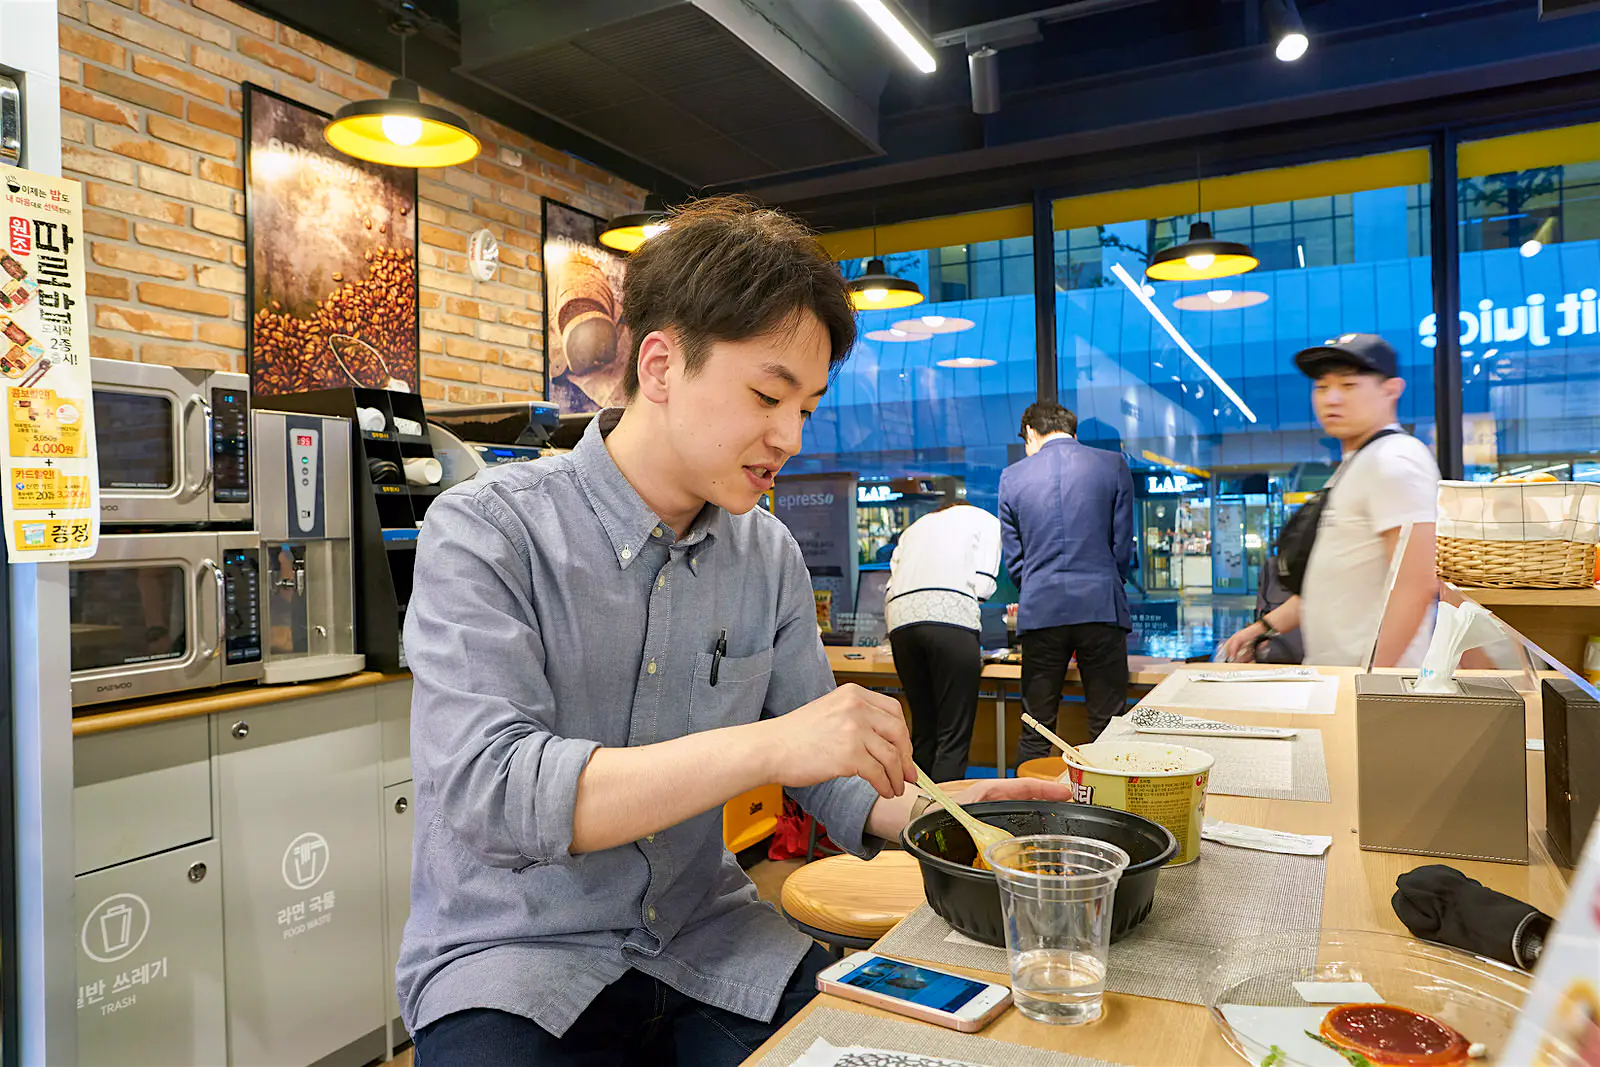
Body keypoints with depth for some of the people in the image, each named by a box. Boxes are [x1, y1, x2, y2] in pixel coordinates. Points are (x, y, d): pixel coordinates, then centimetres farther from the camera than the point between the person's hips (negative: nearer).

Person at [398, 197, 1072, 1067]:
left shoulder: (770, 556, 1)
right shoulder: (486, 533, -14)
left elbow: (815, 762, 7)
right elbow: (486, 791, -26)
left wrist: (916, 811, -14)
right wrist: (764, 745, -32)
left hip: (702, 937, 4)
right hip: (511, 954, -3)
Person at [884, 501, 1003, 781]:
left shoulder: (915, 527, 36)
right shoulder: (986, 520, 24)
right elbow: (983, 585, 7)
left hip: (900, 620, 5)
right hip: (950, 614, -5)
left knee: (923, 728, 13)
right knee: (955, 735, -5)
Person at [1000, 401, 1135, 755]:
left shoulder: (1012, 477, 6)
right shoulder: (1113, 465, 4)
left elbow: (1014, 557, 9)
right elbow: (1123, 544, 6)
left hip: (1040, 611, 1)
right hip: (1101, 607, 0)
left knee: (1036, 733, 8)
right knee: (1108, 730, 5)